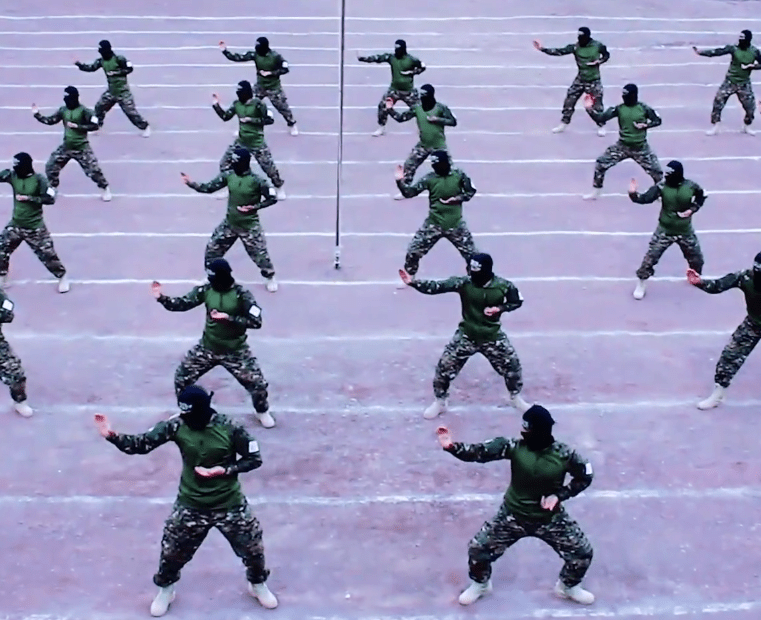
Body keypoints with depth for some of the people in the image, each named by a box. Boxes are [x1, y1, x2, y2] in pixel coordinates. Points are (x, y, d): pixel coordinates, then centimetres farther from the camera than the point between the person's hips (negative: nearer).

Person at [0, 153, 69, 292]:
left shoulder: (39, 179, -16)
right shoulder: (12, 175, -4)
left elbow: (50, 199, -19)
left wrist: (28, 198, -21)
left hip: (34, 227, -4)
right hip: (15, 225, 5)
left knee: (47, 254, 0)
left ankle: (62, 277, 21)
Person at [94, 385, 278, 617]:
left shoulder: (230, 428, -21)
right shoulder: (177, 425, -16)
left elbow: (254, 459, -11)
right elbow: (142, 444, -17)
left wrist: (223, 470, -23)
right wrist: (112, 436, -34)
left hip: (229, 504, -1)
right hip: (191, 505, 1)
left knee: (252, 548, 14)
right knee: (172, 552, 12)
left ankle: (258, 585, 46)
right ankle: (165, 590, 43)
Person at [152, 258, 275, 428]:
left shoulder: (241, 294, -18)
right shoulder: (206, 289, -9)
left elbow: (256, 321, -22)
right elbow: (182, 304, -8)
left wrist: (228, 318, -29)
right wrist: (162, 298, -24)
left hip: (235, 351, -3)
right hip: (207, 348, 3)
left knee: (257, 383, -2)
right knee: (182, 376, 7)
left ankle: (262, 412, 30)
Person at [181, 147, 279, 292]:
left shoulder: (256, 181, -21)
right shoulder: (228, 175, -7)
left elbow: (273, 198, -13)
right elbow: (209, 188, -3)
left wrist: (254, 207, -22)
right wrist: (191, 183, -16)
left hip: (249, 226, -5)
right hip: (229, 223, 5)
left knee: (259, 254, 5)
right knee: (212, 249, 11)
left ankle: (270, 277, 33)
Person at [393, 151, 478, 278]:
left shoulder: (459, 175, -8)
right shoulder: (429, 179, -9)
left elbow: (471, 191, 2)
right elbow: (409, 192, -12)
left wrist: (457, 198, -14)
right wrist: (400, 181, -29)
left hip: (455, 224, 0)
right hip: (433, 224, 0)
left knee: (471, 253, 8)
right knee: (413, 251, 1)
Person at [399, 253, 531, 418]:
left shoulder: (503, 286, -17)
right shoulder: (463, 282, -20)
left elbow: (517, 301, 1)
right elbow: (437, 287, -28)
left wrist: (500, 308, -18)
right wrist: (413, 282, -42)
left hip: (492, 337, 1)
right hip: (466, 336, -1)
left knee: (512, 365, 10)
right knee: (444, 367, -1)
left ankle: (516, 398, 42)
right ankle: (439, 403, 26)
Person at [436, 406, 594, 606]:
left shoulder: (564, 454, -21)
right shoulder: (514, 447, -22)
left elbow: (585, 476, -5)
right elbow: (479, 452, -31)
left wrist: (559, 495, -16)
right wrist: (452, 446, -48)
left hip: (551, 519, 0)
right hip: (513, 516, 0)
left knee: (583, 552, 5)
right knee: (478, 548, -3)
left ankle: (568, 586, 38)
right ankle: (480, 584, 31)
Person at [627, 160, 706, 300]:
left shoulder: (691, 186, -14)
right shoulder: (661, 187, -17)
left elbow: (701, 196, 6)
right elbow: (645, 198, -28)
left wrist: (692, 209, -9)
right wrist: (633, 194, -48)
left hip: (685, 231, 2)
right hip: (665, 230, -2)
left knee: (696, 258, 17)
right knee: (651, 257, -6)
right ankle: (641, 285, 13)